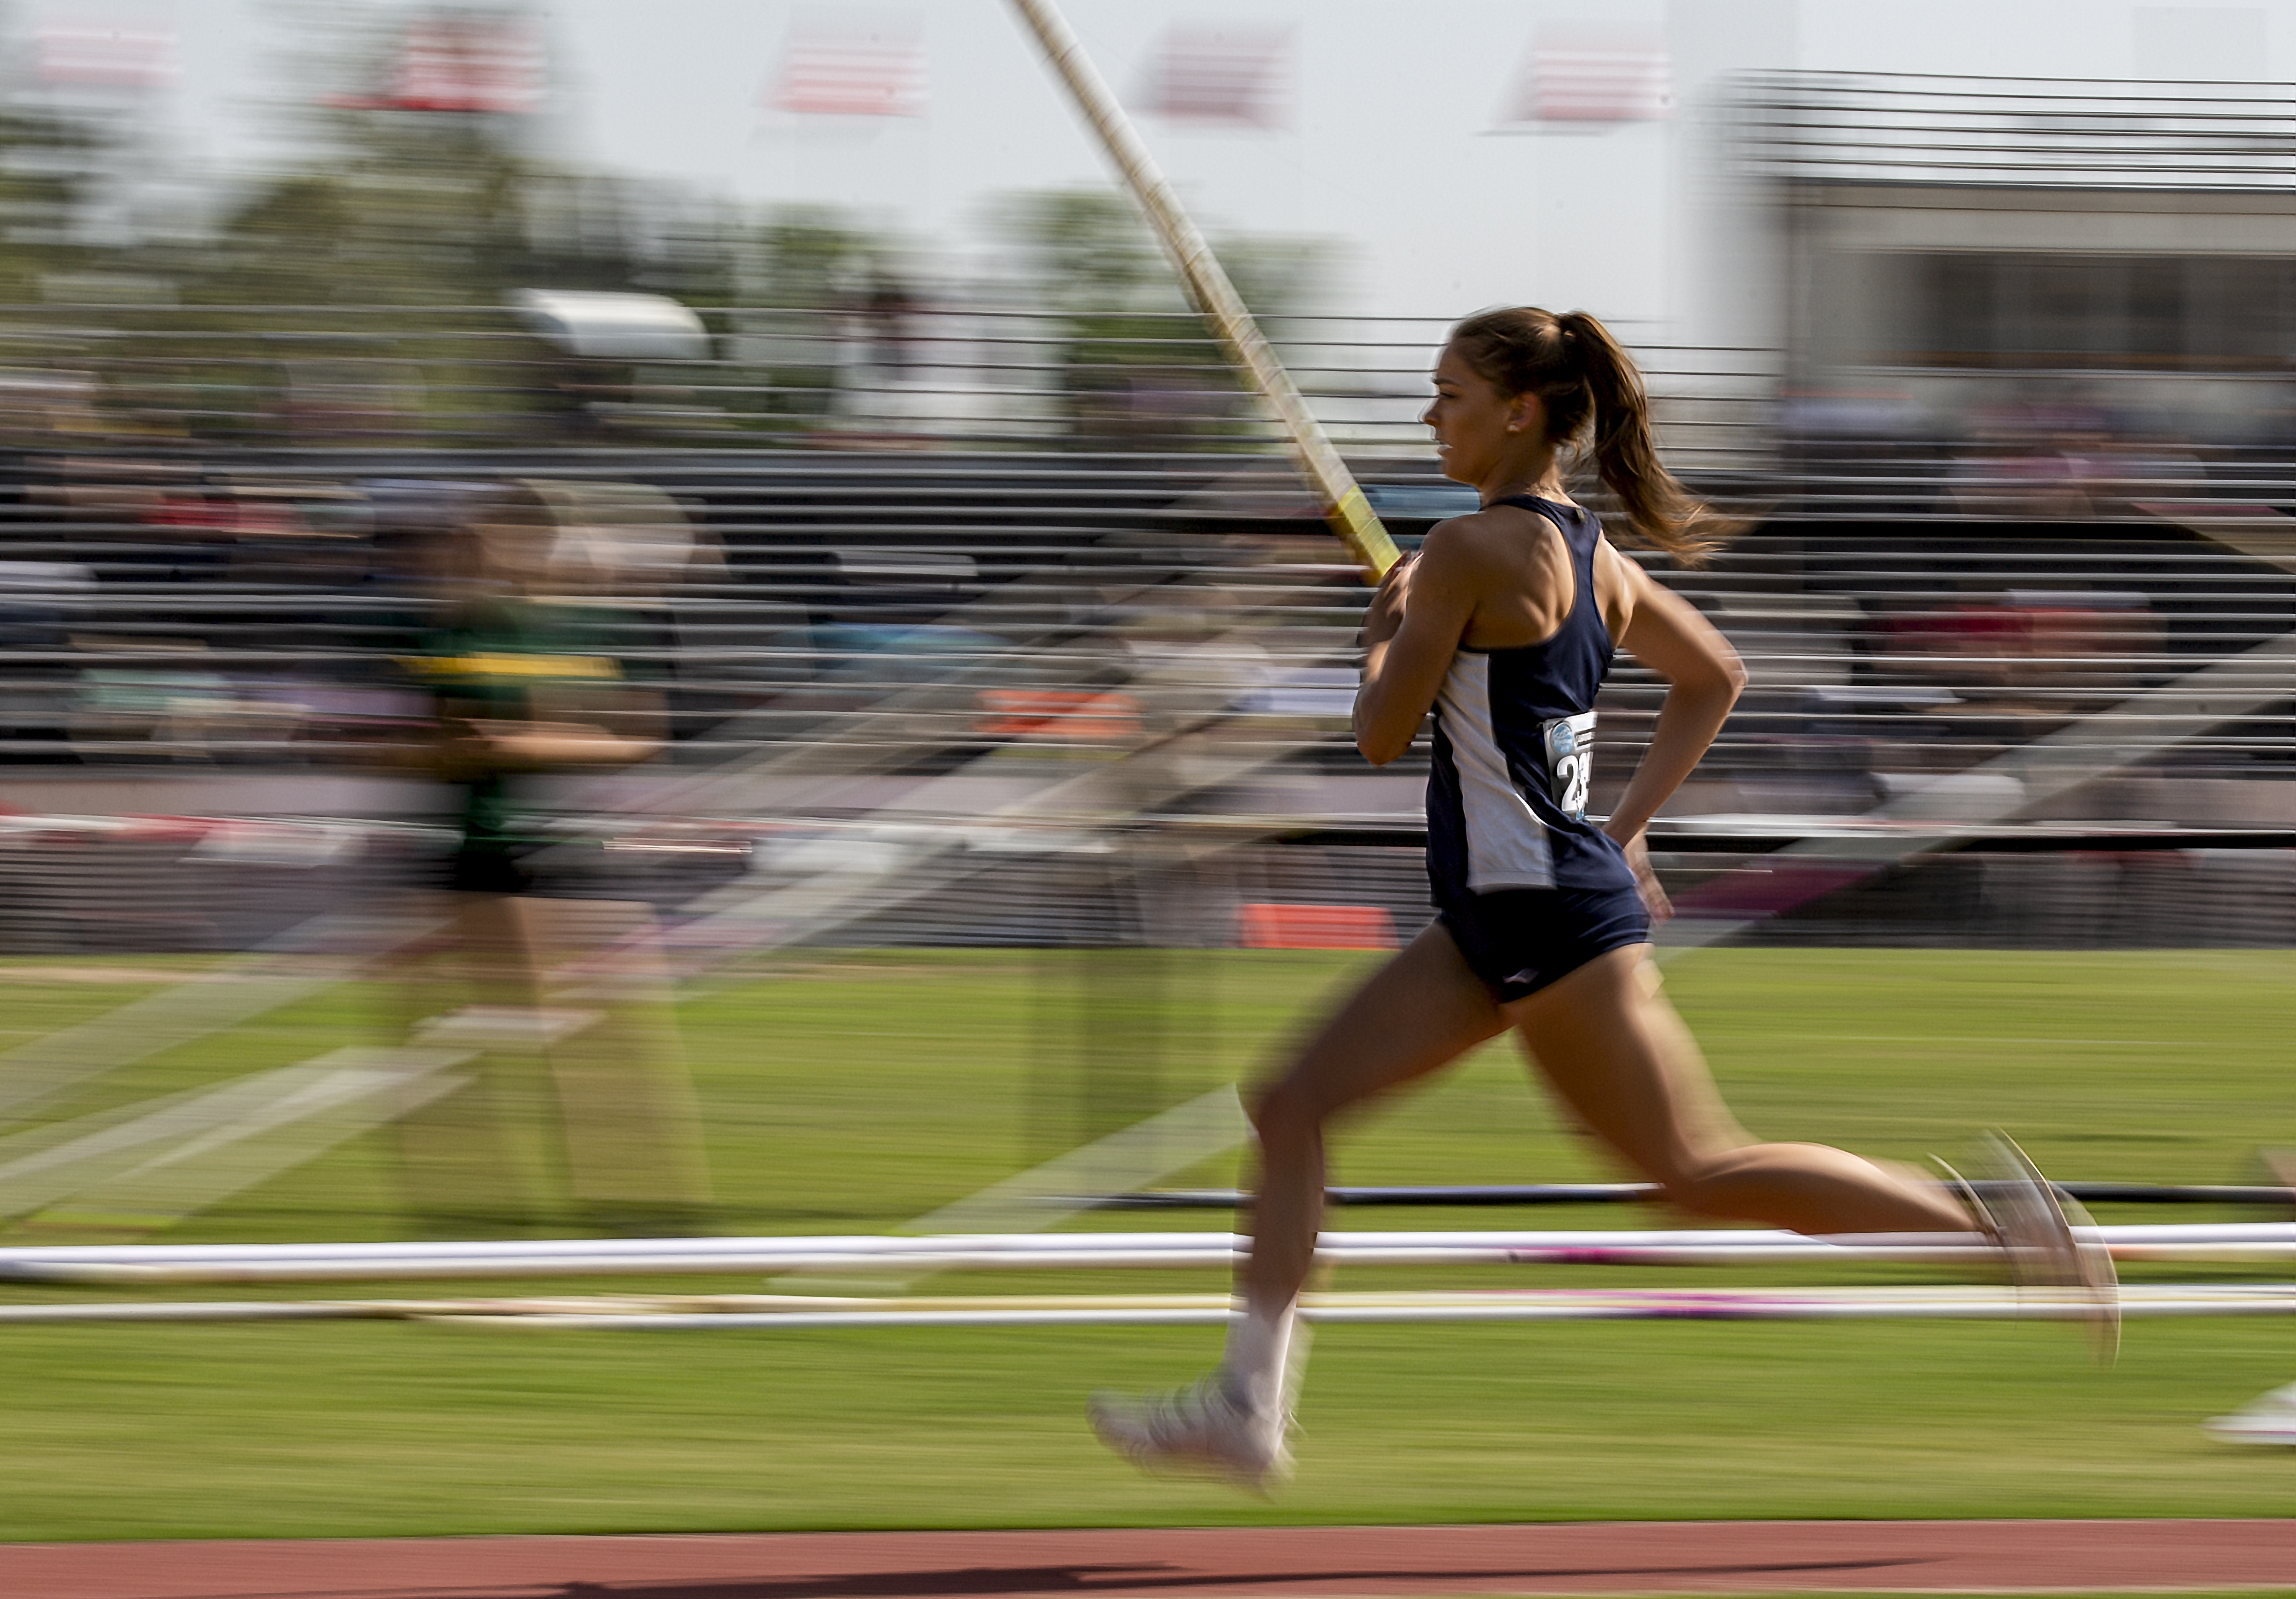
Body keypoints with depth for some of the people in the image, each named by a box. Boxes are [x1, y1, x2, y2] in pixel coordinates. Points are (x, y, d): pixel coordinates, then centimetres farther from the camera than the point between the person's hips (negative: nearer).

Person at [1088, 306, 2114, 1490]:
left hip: (1550, 915, -10)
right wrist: (1628, 825, 23)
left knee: (1700, 1173, -4)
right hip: (1494, 921, 10)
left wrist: (1384, 632, 7)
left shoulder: (1469, 551, -16)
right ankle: (1248, 1406, 6)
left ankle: (1977, 1216, 1)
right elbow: (1713, 677, 23)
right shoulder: (1590, 555, 11)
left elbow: (1382, 736, -12)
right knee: (1290, 1110, 7)